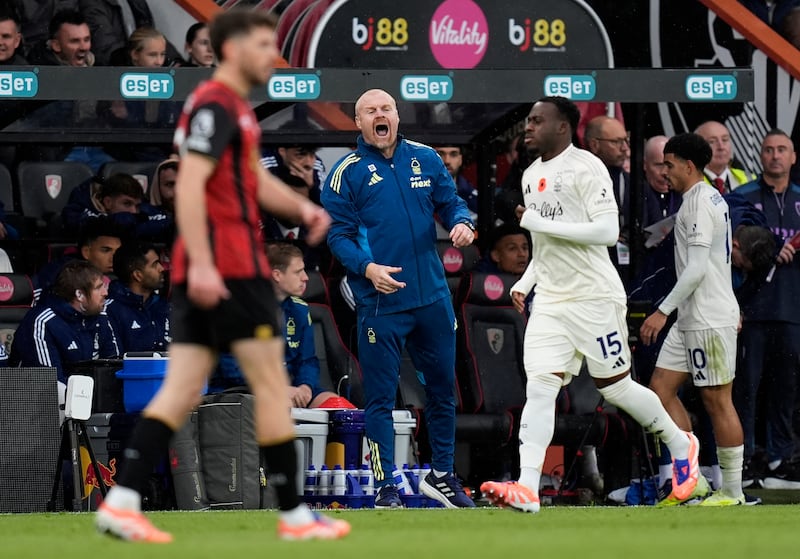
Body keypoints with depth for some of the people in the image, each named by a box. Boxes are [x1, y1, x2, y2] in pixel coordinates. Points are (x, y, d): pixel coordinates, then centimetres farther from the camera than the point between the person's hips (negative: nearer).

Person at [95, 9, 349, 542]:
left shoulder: (235, 108, 20)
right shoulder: (215, 106, -11)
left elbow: (254, 179, 29)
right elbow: (189, 185, -20)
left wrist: (301, 207, 10)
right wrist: (202, 263, -27)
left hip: (205, 274, 10)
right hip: (230, 267, -10)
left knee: (181, 391, 3)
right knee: (273, 383, -2)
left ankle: (121, 501, -5)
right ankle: (294, 514, 3)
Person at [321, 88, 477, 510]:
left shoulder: (425, 159, 8)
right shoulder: (346, 173, -3)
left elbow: (450, 202, 14)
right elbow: (338, 236, -5)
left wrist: (462, 223, -9)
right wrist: (367, 268, -22)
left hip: (433, 297, 4)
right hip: (381, 301, -4)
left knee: (443, 387, 14)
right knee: (381, 396, -4)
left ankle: (441, 475, 30)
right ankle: (385, 488, 2)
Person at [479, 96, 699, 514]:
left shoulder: (586, 168, -11)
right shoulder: (531, 176, 16)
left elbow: (608, 230, -20)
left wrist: (542, 224, -20)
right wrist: (525, 282, 14)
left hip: (594, 296, -7)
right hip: (550, 301, 7)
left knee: (615, 387, 3)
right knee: (539, 387, -8)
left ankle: (680, 445, 27)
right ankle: (526, 487, -16)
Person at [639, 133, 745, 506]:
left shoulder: (700, 202, -14)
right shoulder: (709, 198, 17)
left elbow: (697, 268, -22)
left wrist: (663, 311, -21)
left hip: (710, 319, -10)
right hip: (691, 318, 10)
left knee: (717, 402, -5)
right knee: (661, 387, 7)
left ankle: (732, 492, 1)